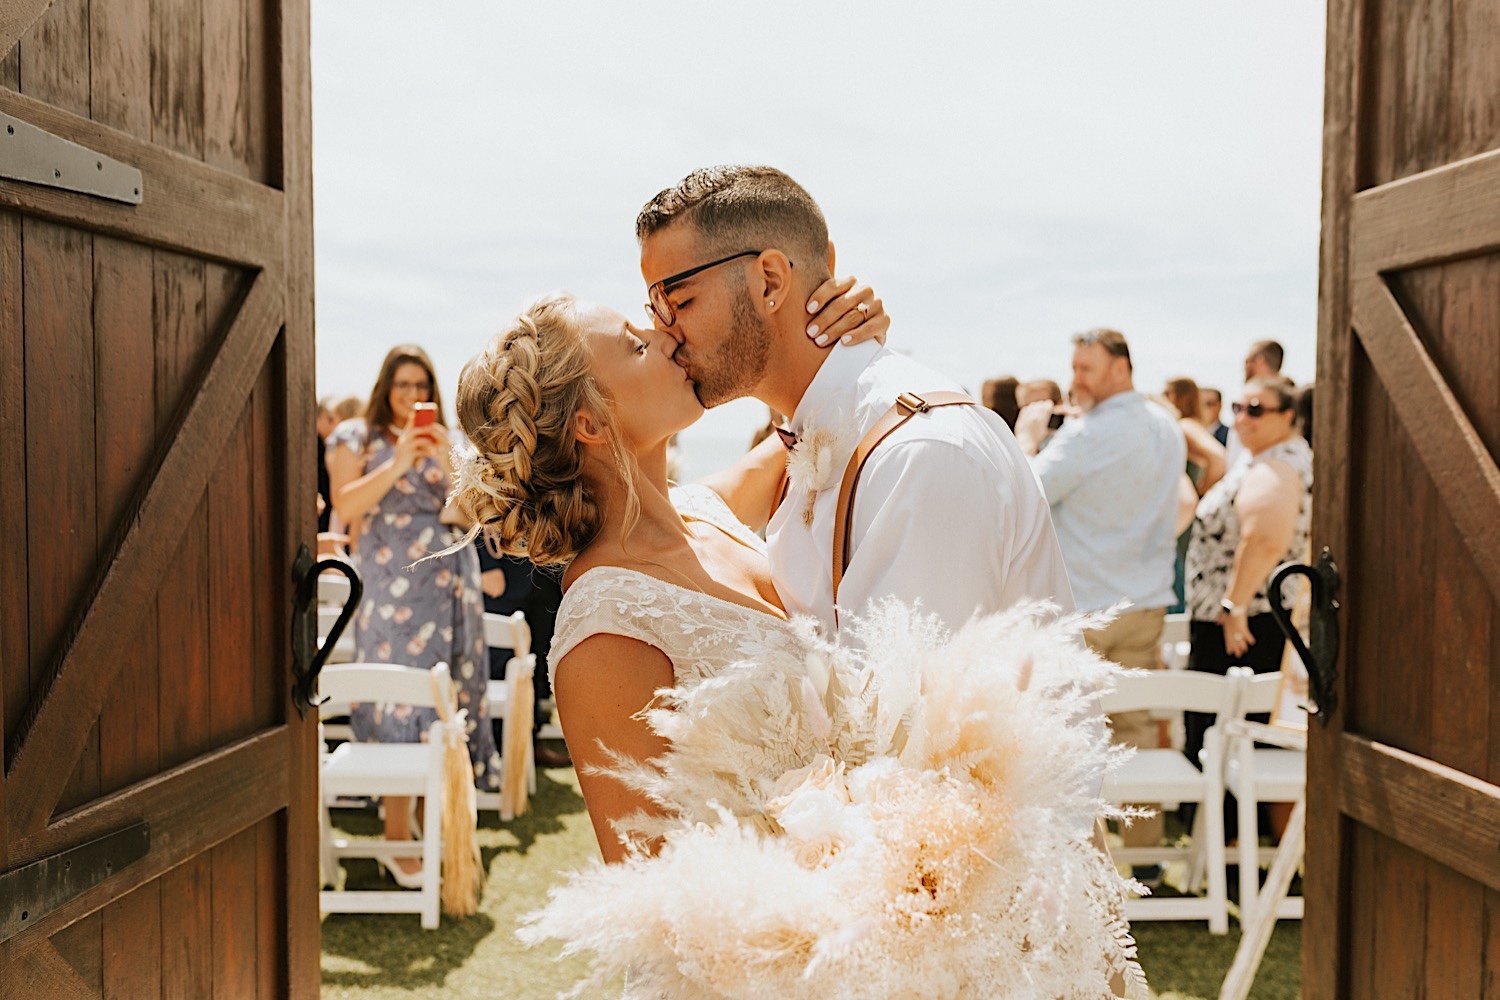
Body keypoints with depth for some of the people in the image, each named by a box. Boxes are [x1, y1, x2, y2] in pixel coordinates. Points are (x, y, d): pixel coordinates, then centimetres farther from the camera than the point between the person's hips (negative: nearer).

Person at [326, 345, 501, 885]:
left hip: (451, 586, 4)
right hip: (393, 589, -4)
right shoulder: (357, 437, 4)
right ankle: (397, 838, -3)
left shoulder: (446, 440, 15)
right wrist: (397, 462, -16)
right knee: (398, 698, -7)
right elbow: (345, 507, -9)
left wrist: (446, 462, -8)